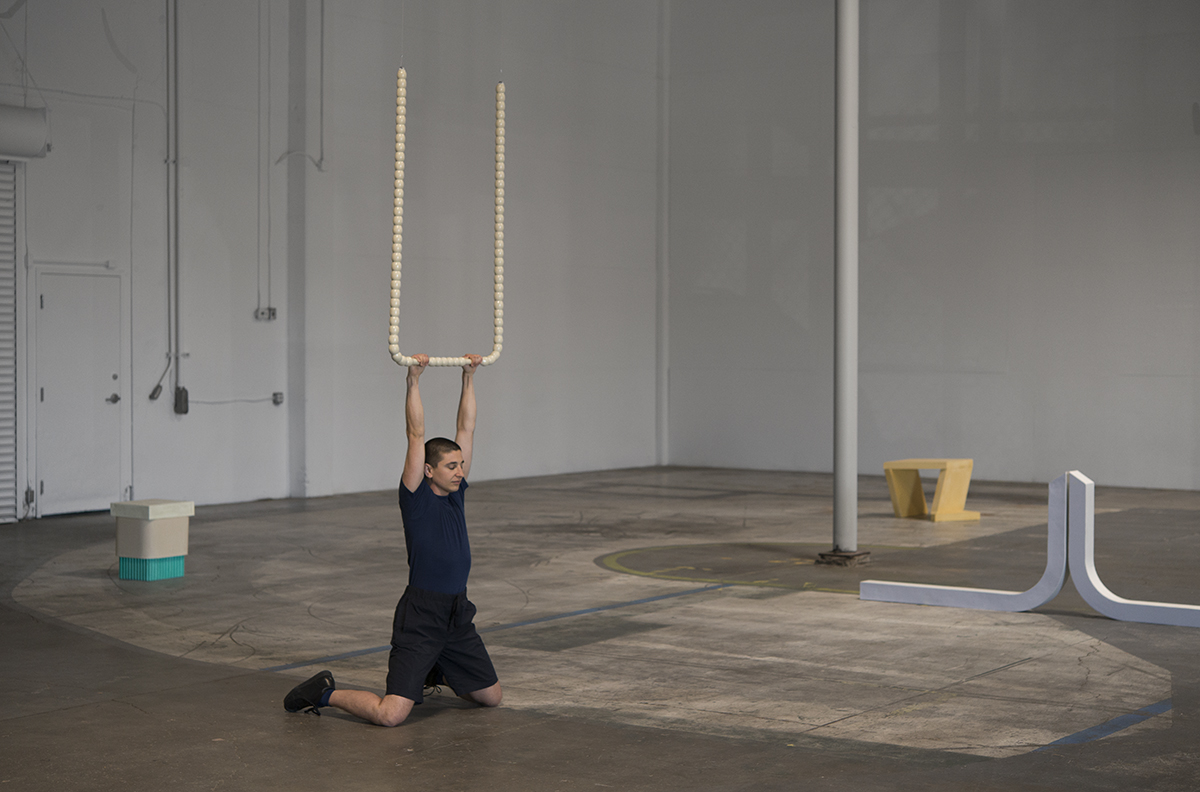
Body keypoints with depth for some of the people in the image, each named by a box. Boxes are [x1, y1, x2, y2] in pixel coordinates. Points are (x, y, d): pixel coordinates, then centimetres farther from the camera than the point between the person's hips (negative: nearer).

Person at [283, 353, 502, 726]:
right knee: (390, 714, -16)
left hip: (458, 615, 8)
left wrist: (468, 378, 8)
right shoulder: (417, 497, -9)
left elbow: (466, 429, 9)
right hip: (421, 615, -8)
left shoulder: (455, 492, 8)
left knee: (491, 697, 17)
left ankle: (432, 671, 40)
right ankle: (325, 692, 7)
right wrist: (413, 379, -18)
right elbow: (416, 434, -16)